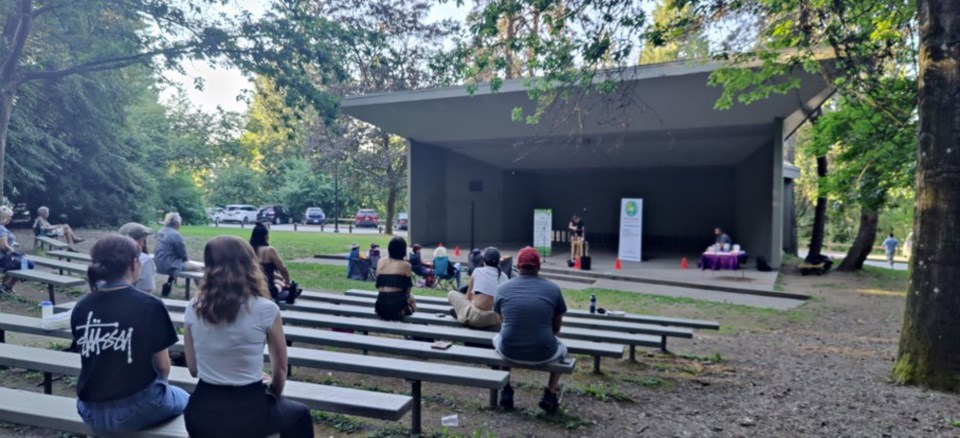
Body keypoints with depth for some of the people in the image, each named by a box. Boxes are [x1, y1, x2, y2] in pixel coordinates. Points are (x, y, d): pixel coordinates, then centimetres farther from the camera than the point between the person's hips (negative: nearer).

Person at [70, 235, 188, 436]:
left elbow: (91, 358, 10)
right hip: (135, 407, -5)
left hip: (91, 413, 5)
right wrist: (160, 382, 14)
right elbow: (162, 365, -8)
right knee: (182, 398, 27)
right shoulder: (149, 305, -16)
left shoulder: (81, 308, -1)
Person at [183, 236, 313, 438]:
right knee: (299, 414, 28)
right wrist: (272, 393, 19)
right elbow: (280, 368, -2)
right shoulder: (266, 309, -15)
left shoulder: (193, 309, -3)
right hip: (247, 414, -4)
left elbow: (193, 369, 7)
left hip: (200, 416, 4)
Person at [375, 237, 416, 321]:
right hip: (397, 304, -5)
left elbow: (378, 285, 11)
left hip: (381, 306, 5)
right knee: (411, 299, 30)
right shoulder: (405, 266, -3)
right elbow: (408, 289, 2)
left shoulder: (381, 262, 8)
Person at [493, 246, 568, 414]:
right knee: (561, 348, 34)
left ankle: (506, 392, 31)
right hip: (543, 353, -1)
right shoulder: (553, 288, -4)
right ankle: (549, 395, 22)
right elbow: (557, 326, 9)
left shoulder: (503, 288, 0)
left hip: (509, 351, 1)